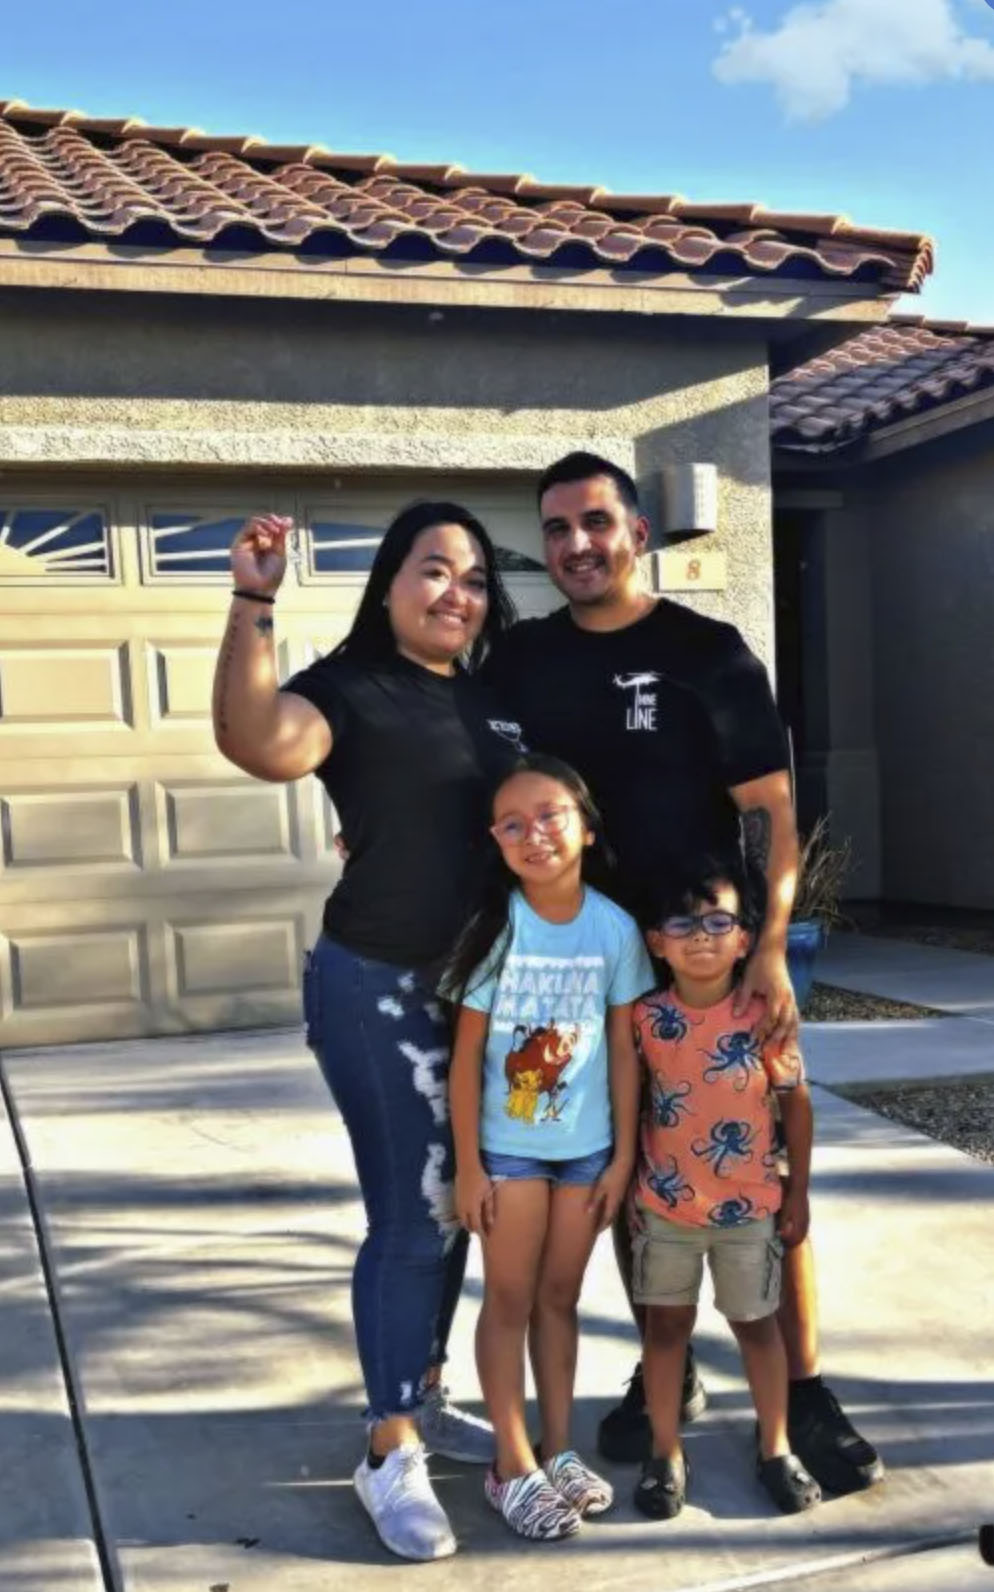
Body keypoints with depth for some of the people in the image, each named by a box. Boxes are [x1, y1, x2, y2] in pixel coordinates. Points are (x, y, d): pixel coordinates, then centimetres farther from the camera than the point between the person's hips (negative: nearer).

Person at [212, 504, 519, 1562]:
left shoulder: (491, 702, 9)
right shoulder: (351, 690, -10)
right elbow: (257, 742, -31)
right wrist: (252, 605, -37)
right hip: (379, 989, -7)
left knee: (456, 1206, 15)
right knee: (412, 1215, -3)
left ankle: (422, 1398, 33)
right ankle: (391, 1454, 11)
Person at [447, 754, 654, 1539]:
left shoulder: (616, 928, -8)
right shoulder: (493, 926, -14)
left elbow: (624, 1049, -1)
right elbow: (466, 1052, -10)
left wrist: (624, 1154, 1)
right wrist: (467, 1163, -9)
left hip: (587, 1145, 2)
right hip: (508, 1145, -2)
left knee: (561, 1296, 15)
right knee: (511, 1298, 8)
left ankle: (559, 1449, 29)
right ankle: (514, 1465, 19)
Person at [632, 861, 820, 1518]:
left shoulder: (765, 1015, -12)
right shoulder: (646, 1018, -8)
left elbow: (796, 1101, -4)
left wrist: (798, 1191, 0)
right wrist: (626, 1183, 1)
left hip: (750, 1205, -1)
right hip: (665, 1203, 1)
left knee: (756, 1323, 13)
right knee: (667, 1323, 12)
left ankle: (776, 1448, 31)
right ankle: (666, 1451, 27)